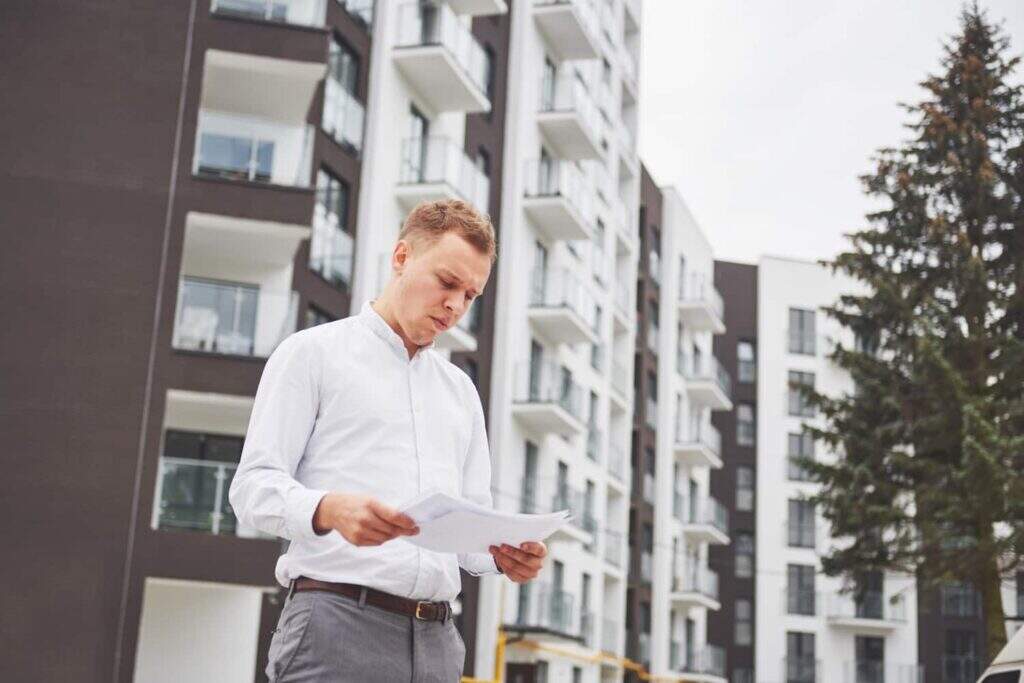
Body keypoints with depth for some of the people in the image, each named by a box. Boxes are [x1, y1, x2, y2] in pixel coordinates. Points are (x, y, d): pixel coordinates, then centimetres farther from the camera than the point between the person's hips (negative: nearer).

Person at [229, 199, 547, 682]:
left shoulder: (461, 391, 23)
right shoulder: (313, 352, 6)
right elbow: (254, 486, -4)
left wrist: (503, 553, -3)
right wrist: (330, 510, -24)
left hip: (436, 640, 6)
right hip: (337, 624, -5)